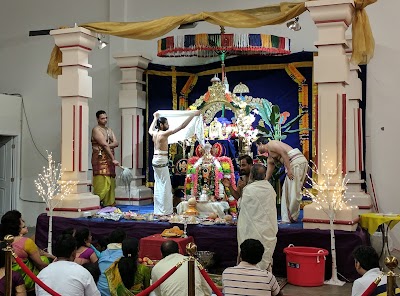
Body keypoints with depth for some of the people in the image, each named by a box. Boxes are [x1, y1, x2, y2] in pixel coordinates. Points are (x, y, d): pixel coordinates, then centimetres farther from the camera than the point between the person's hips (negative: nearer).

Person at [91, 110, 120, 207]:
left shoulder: (109, 130, 19)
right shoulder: (96, 130, -7)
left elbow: (116, 143, 6)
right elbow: (105, 145, -16)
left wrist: (107, 145, -15)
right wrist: (113, 159, -21)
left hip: (109, 159, 8)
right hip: (100, 158, -8)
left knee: (110, 182, 7)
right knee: (101, 183, -12)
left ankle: (109, 203, 12)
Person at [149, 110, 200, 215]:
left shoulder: (154, 133, 7)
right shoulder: (164, 133, -14)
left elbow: (150, 129, 35)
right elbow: (181, 126, -18)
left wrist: (155, 118, 47)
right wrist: (193, 115, -16)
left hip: (155, 161, 9)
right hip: (162, 162, -9)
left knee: (158, 185, 13)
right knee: (165, 186, -3)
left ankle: (158, 209, 18)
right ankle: (165, 210, -1)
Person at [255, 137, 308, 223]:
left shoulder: (270, 144, 2)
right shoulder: (270, 159, 27)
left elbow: (283, 152, -14)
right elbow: (267, 176, 29)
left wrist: (289, 169, -18)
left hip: (297, 161, -10)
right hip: (293, 164, 10)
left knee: (294, 191, -7)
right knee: (286, 191, 9)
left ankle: (292, 217, -2)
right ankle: (286, 218, 10)